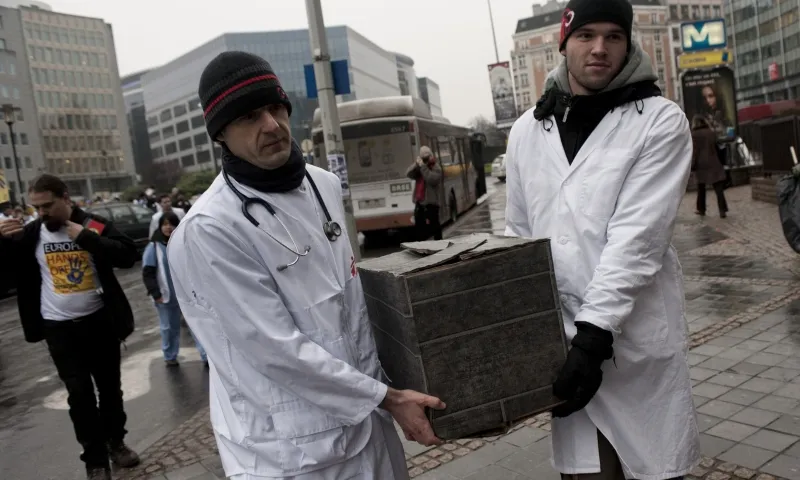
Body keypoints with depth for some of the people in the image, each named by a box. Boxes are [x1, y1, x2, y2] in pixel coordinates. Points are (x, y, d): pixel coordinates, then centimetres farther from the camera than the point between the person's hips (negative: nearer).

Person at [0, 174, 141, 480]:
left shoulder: (95, 225, -7)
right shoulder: (31, 234, -1)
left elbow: (127, 255, -18)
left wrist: (86, 237, -25)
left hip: (99, 321, 0)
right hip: (59, 328, 0)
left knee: (110, 386, 12)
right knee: (79, 392, 1)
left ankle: (116, 442, 31)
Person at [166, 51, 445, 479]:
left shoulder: (325, 185, 2)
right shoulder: (208, 231, -20)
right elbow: (278, 350, -20)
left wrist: (378, 387, 13)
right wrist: (387, 398, -15)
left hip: (362, 415, 6)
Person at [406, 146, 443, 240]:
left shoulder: (436, 168, -4)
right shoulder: (418, 168, 14)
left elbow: (432, 179, -23)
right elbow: (408, 174, -1)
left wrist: (423, 167, -20)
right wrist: (416, 164, -14)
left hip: (430, 203, -6)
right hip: (419, 203, 7)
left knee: (434, 227, -7)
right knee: (419, 228, 11)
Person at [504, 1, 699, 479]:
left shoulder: (661, 120, -5)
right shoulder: (527, 130, 7)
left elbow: (638, 235, -15)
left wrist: (595, 332, -21)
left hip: (639, 336, -2)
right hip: (561, 335, 3)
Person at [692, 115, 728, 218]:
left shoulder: (694, 134, -4)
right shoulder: (711, 132, 9)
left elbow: (694, 151, -8)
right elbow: (716, 147, 14)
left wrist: (693, 164, -6)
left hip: (701, 165, -3)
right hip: (713, 164, 3)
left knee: (701, 189, 11)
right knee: (718, 189, -2)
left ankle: (701, 210, 16)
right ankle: (722, 211, -8)